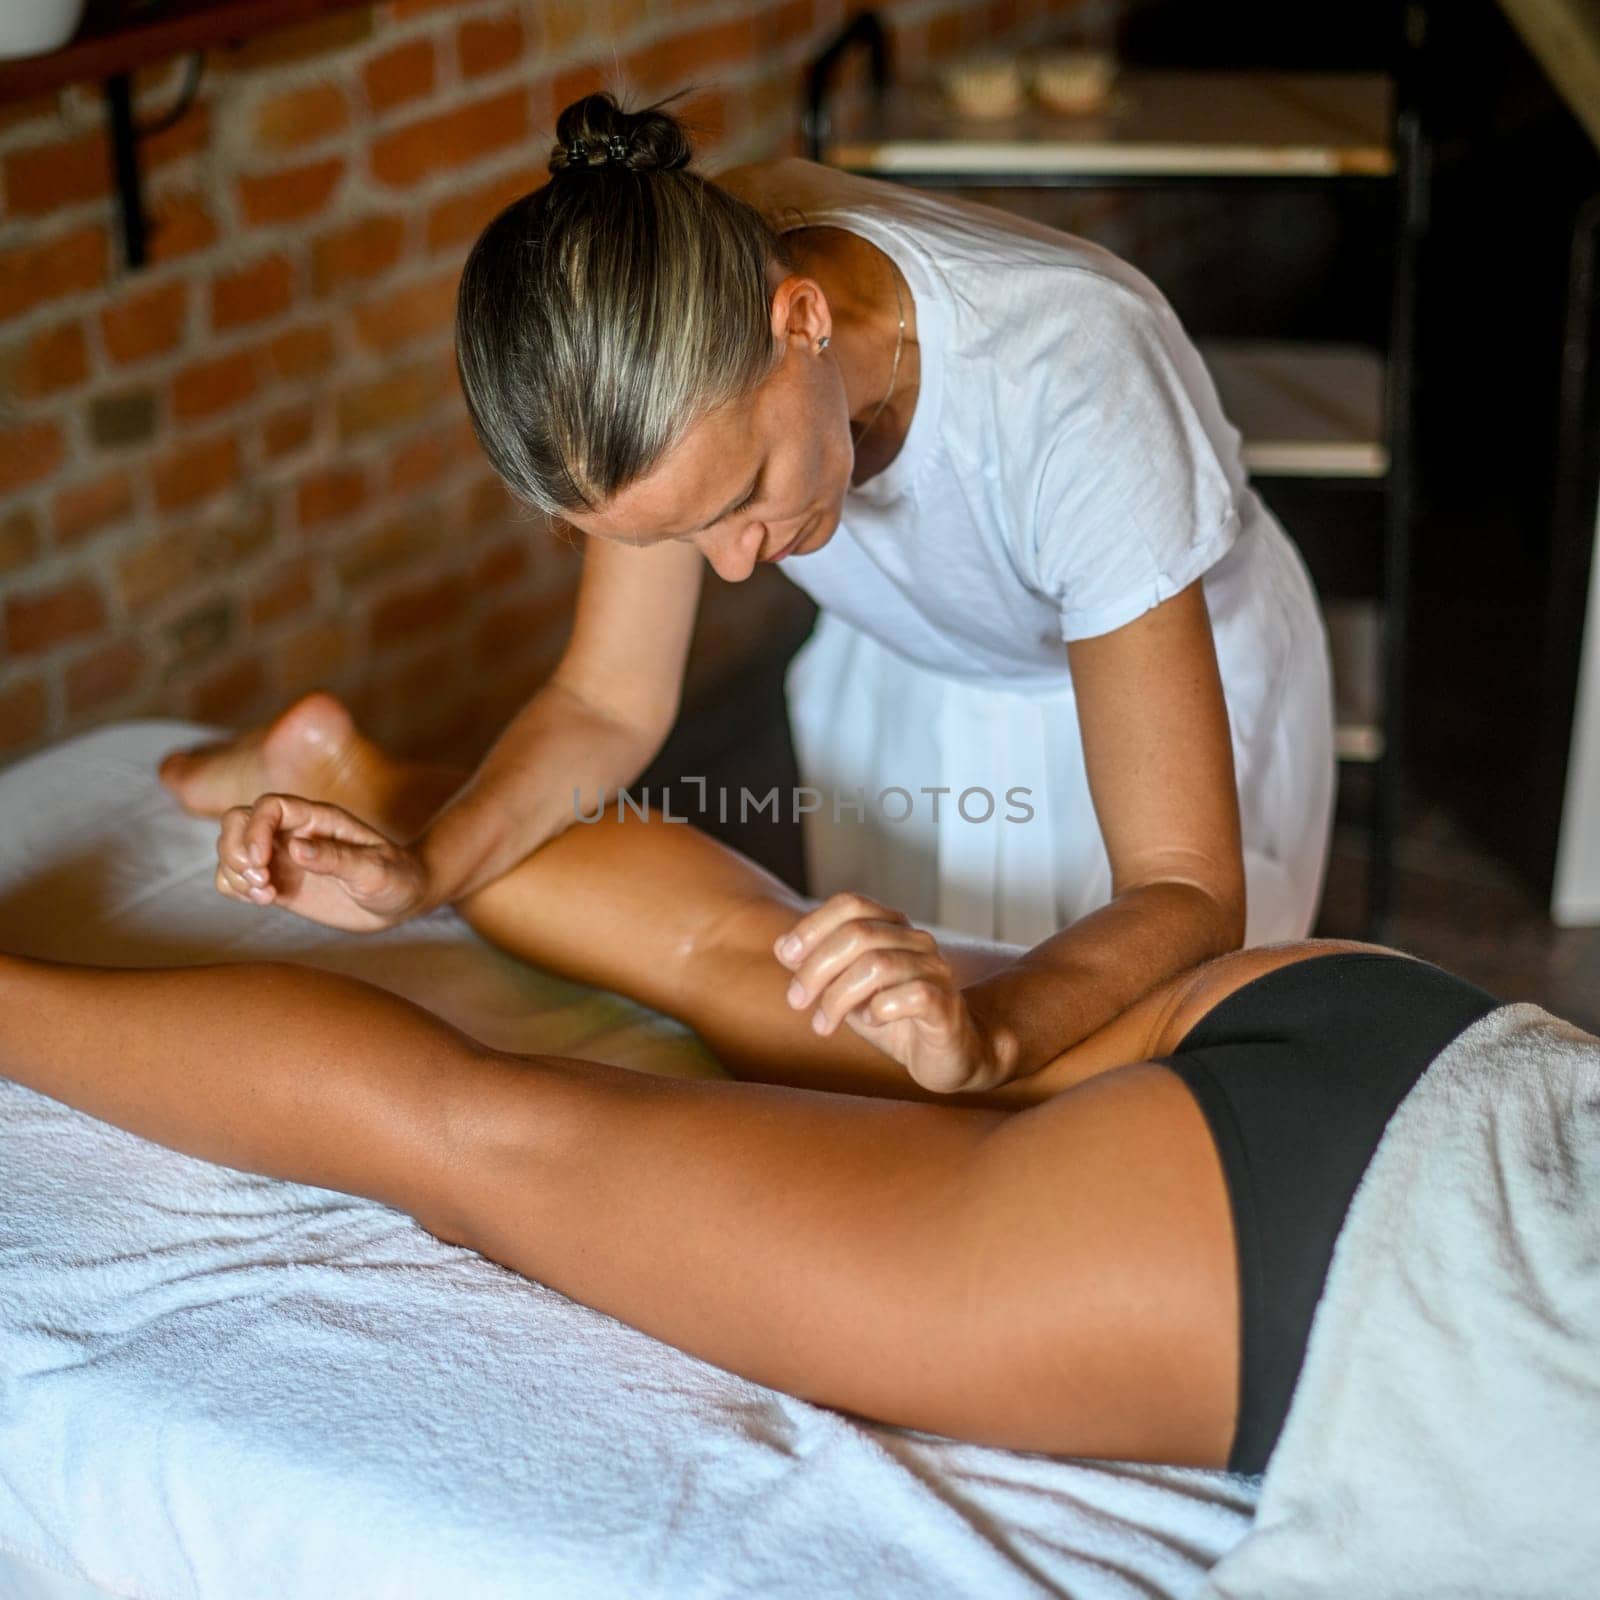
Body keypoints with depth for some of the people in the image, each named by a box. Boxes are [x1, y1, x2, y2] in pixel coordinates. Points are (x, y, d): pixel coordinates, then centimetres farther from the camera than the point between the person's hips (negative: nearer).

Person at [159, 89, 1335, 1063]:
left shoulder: (1070, 382, -43)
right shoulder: (672, 337, -29)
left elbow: (1187, 893, -40)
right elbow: (609, 705, -16)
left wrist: (986, 1031, -61)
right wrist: (416, 876, -35)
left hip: (1166, 680, -3)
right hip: (900, 692, 3)